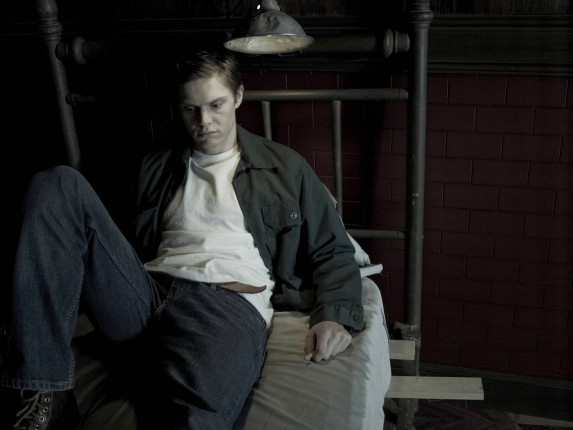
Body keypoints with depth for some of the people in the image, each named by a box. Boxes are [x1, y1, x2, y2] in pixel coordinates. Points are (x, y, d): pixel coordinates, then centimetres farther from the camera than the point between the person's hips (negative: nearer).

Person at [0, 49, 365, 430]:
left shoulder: (285, 167, 18)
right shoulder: (157, 166, 26)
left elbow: (333, 251, 14)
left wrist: (335, 315, -6)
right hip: (146, 295, 5)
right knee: (60, 185, -17)